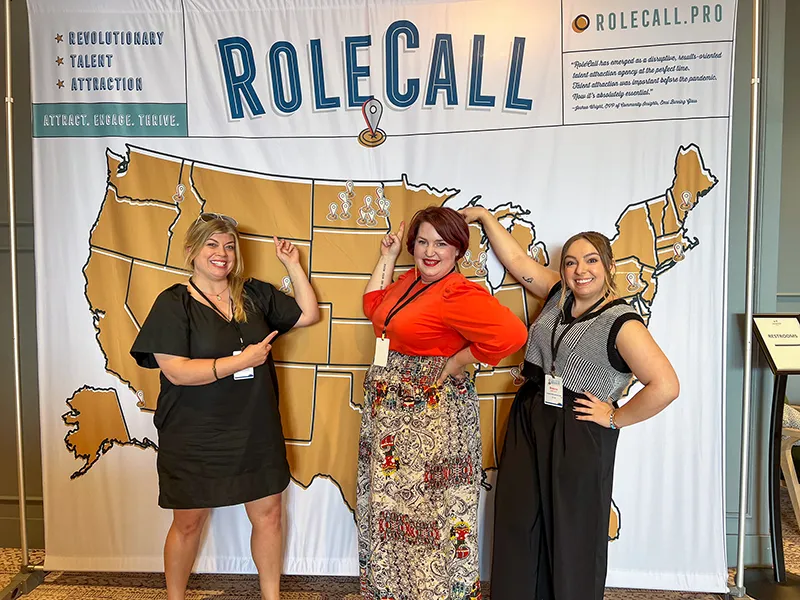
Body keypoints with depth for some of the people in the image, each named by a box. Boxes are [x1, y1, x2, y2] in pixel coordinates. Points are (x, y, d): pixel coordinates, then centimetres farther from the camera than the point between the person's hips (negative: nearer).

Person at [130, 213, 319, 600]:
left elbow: (309, 314, 11)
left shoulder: (254, 295, 5)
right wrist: (243, 360, -20)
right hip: (194, 439, -3)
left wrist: (292, 264, 4)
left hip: (256, 433, 4)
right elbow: (176, 370, -18)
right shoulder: (173, 304, -8)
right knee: (189, 522, 13)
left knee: (268, 514, 11)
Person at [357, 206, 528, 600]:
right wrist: (387, 257, 12)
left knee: (427, 508, 5)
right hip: (386, 409, 9)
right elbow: (373, 307, 18)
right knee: (388, 503, 20)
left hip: (431, 417, -9)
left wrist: (455, 363, -21)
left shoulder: (459, 294, -20)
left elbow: (511, 334, -33)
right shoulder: (410, 279, 7)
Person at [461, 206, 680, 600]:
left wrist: (615, 418, -14)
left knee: (571, 538, 8)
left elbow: (665, 386, -22)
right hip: (528, 423, 6)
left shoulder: (621, 322, -14)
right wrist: (484, 216, 16)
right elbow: (515, 259, 14)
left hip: (578, 438, -6)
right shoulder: (558, 296, 6)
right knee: (517, 528, 14)